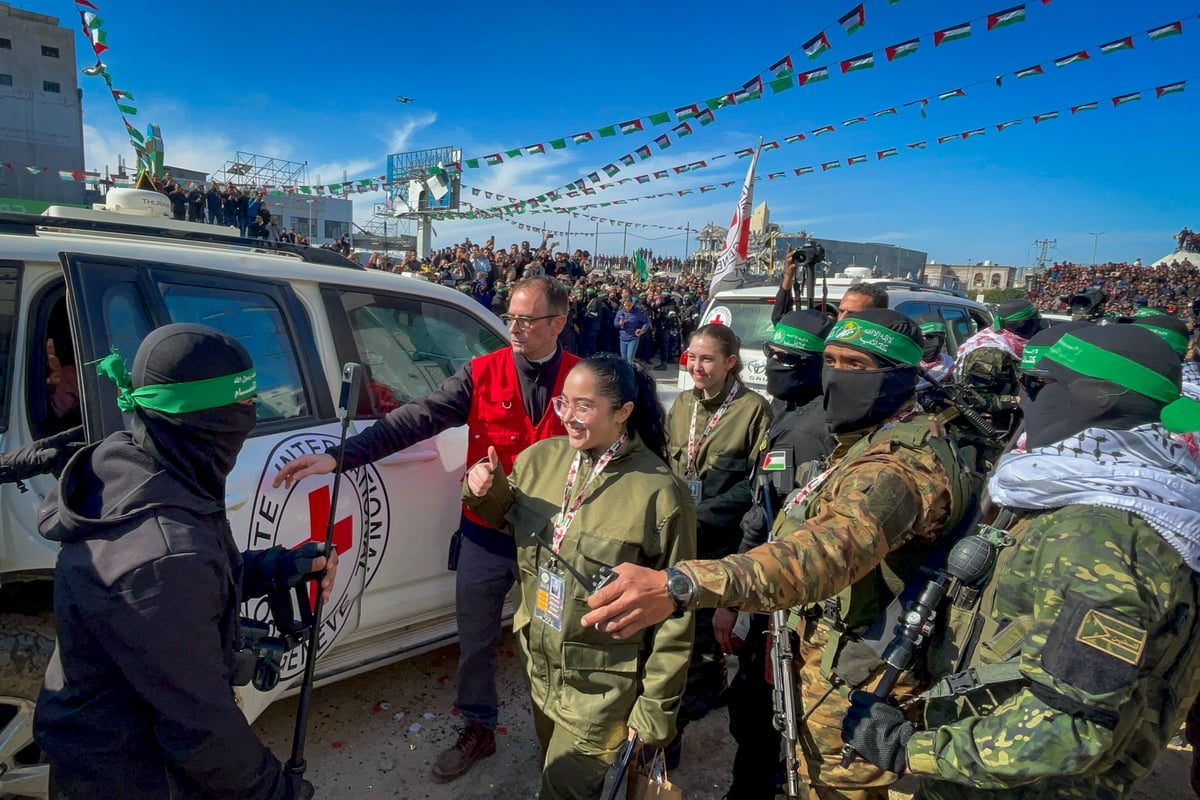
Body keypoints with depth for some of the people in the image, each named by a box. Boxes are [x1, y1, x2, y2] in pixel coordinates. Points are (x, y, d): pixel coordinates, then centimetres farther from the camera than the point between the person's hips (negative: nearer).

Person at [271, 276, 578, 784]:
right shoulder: (480, 374, -7)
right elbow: (417, 418, -15)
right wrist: (341, 456, -25)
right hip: (485, 534, 2)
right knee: (474, 638, 17)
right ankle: (478, 730, 41)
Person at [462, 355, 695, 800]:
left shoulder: (659, 493, -23)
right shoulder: (540, 458, -8)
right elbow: (510, 518, 12)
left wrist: (656, 706, -11)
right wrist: (487, 493, -11)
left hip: (601, 686, -5)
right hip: (539, 662, 6)